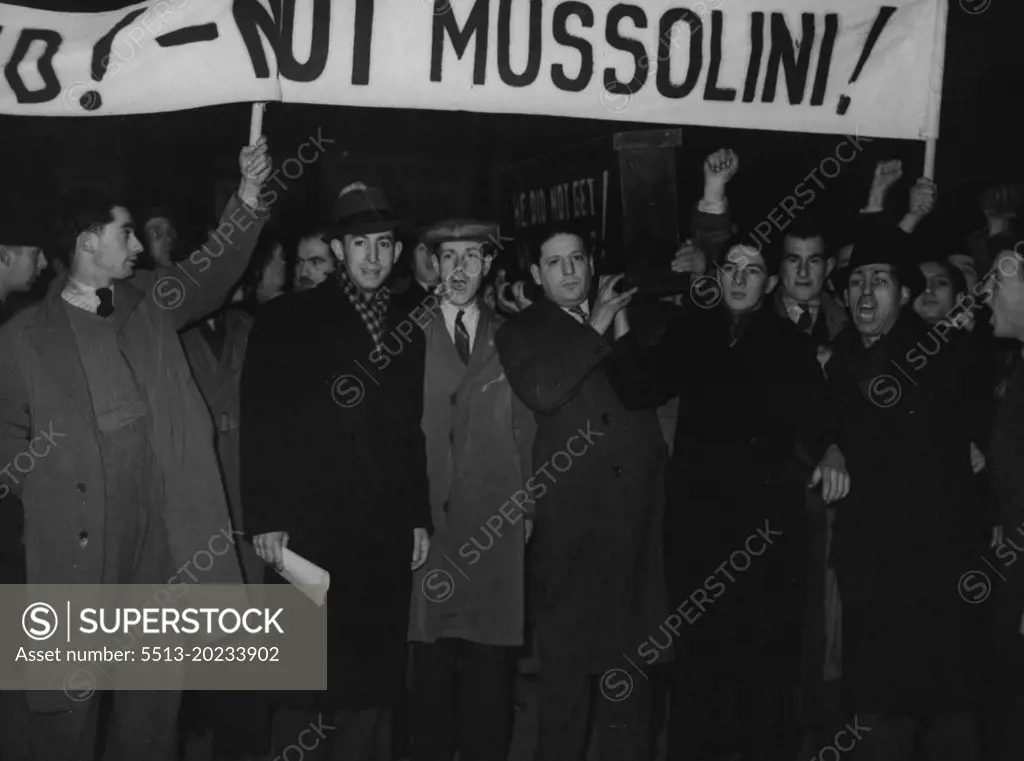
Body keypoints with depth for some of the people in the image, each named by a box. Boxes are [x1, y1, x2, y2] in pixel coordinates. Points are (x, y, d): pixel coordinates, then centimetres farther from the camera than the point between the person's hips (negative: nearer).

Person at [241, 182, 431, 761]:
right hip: (309, 533, -4)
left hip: (386, 539, 4)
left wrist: (420, 518, 12)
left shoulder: (408, 335, 15)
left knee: (372, 686, 6)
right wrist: (267, 519, -10)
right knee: (307, 686, -2)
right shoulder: (288, 320, 0)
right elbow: (261, 424, -5)